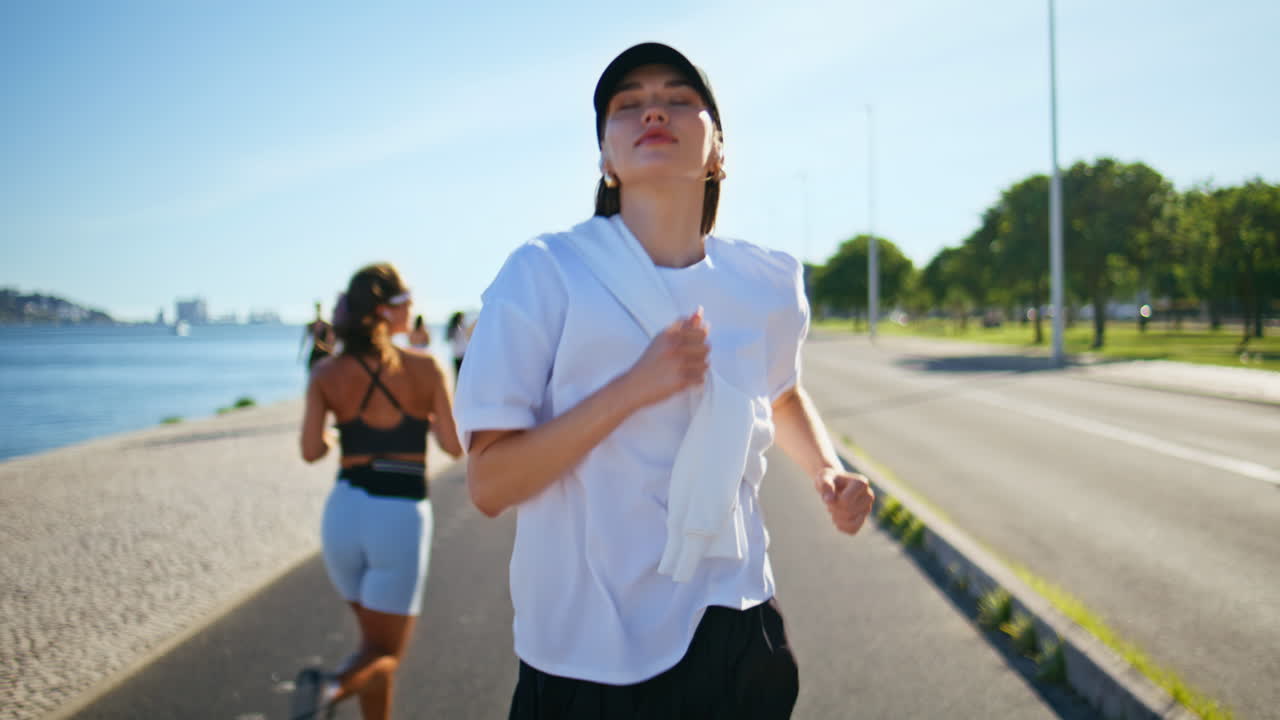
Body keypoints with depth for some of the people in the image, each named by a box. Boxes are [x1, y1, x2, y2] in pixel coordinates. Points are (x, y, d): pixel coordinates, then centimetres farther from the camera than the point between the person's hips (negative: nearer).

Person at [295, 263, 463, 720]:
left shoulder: (327, 374, 0)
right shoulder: (425, 369, -6)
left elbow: (311, 450, -6)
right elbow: (454, 446, -5)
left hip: (345, 511, 4)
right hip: (402, 516, -3)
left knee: (374, 639, 22)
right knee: (385, 654, 4)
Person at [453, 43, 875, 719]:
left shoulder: (768, 286, 0)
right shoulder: (545, 274, -13)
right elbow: (489, 484, -17)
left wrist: (826, 469, 4)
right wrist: (634, 387, -25)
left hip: (735, 636, 4)